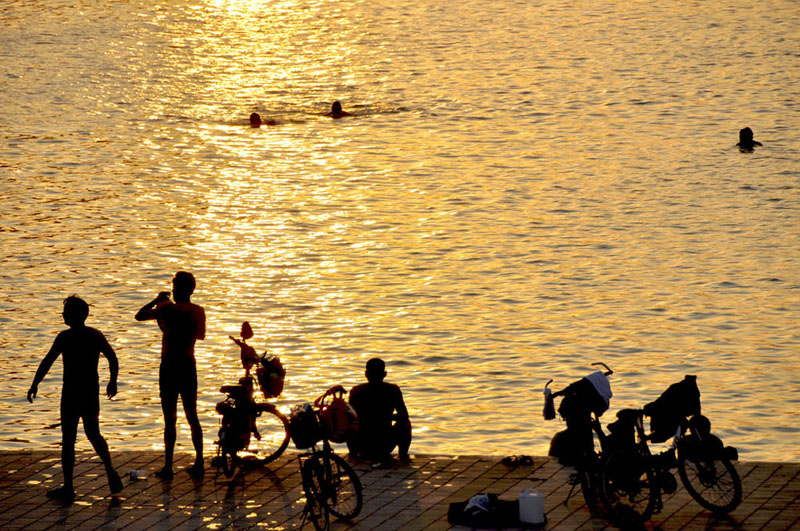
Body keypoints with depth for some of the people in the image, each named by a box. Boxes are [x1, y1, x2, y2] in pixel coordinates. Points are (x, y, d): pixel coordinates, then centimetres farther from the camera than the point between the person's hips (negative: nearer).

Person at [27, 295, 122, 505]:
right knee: (93, 434, 21)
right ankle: (109, 468, 1)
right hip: (92, 393, 5)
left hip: (71, 393, -5)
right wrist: (113, 382, 23)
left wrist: (34, 385, -4)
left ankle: (68, 488, 4)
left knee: (68, 440, 2)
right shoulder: (96, 335, 4)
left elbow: (47, 362, -14)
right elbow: (113, 359, 9)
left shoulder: (66, 337, -13)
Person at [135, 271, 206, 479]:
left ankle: (168, 467, 1)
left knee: (170, 418, -1)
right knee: (192, 416, 14)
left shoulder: (169, 309, -15)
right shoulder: (199, 311, 2)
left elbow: (139, 315, -10)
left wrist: (156, 300, 6)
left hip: (170, 365, -5)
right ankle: (199, 464, 17)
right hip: (189, 365, 5)